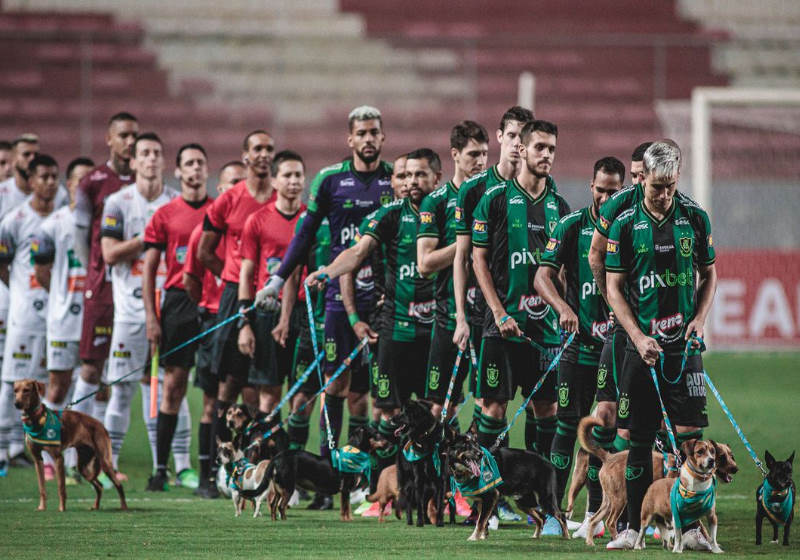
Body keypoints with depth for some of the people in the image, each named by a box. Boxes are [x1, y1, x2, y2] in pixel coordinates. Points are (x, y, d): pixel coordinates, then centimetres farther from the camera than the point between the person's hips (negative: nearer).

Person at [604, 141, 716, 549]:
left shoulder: (695, 218, 5)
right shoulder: (624, 224, 0)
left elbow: (709, 273, 16)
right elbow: (614, 287, 1)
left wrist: (700, 317, -1)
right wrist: (639, 338, -9)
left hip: (685, 346, 1)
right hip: (642, 346, -1)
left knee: (690, 434, -7)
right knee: (639, 439, 1)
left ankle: (692, 527, -3)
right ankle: (633, 527, 7)